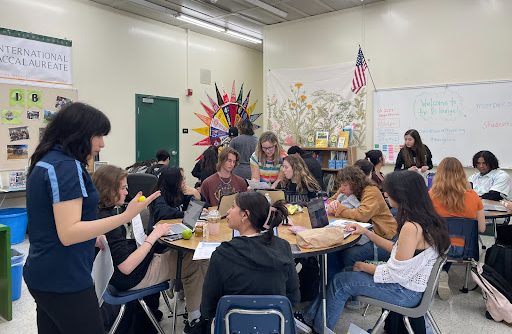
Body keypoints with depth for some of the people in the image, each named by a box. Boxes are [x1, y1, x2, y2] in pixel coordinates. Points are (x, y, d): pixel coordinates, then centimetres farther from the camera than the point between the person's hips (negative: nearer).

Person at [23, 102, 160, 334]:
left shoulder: (45, 162, 10)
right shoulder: (67, 167, -20)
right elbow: (68, 233, -25)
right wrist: (126, 216, -30)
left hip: (44, 275, 9)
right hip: (65, 280, -9)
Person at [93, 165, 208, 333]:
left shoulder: (102, 212, 2)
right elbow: (126, 267, -28)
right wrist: (154, 236, -24)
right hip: (132, 278, -10)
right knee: (195, 262, -7)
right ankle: (195, 318, 9)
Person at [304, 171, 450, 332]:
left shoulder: (411, 227, -29)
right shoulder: (424, 219, 1)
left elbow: (396, 273, -25)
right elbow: (398, 250, 8)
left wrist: (364, 266, -9)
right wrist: (367, 232, 6)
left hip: (406, 291, -9)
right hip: (412, 282, 9)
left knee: (341, 282, -2)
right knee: (348, 272, 12)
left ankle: (319, 327, 19)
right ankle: (312, 315, 20)